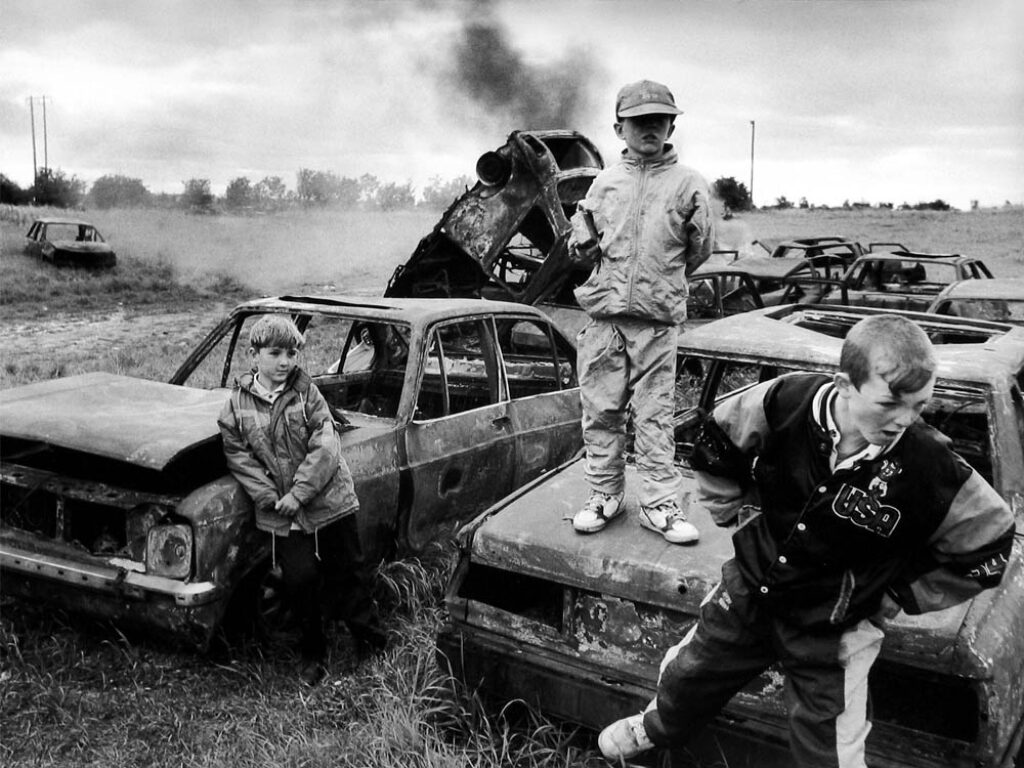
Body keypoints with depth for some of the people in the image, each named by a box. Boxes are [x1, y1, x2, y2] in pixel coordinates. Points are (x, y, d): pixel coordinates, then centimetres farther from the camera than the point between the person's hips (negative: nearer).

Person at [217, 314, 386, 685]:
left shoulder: (307, 393, -4)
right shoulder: (238, 403, 0)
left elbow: (325, 448, -11)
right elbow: (237, 454, -2)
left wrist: (299, 493, -16)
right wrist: (269, 497, -12)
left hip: (329, 501, -1)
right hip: (280, 514, 1)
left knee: (347, 577, 8)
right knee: (300, 580, 1)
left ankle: (375, 646, 25)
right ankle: (312, 652, 23)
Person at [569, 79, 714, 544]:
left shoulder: (688, 184, 2)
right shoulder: (605, 181, 10)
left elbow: (700, 248, 8)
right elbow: (581, 243, 17)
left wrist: (663, 282, 8)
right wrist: (582, 245, -4)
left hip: (658, 320, -2)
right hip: (603, 314, 3)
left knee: (655, 414, 1)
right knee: (600, 410, 6)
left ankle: (659, 504, 10)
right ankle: (604, 495, 20)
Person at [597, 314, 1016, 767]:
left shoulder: (930, 469, -27)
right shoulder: (786, 403, -22)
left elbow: (990, 542, -10)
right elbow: (715, 437, -2)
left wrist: (900, 596, -9)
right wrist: (728, 510, 2)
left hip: (832, 628, -3)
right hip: (750, 589, 3)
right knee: (686, 676, 23)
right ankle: (659, 729, 58)